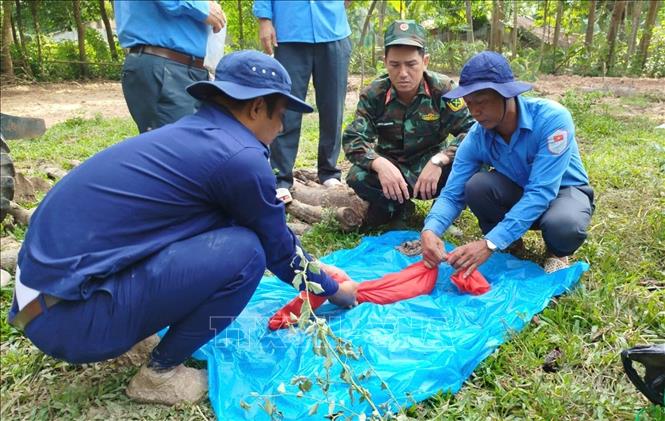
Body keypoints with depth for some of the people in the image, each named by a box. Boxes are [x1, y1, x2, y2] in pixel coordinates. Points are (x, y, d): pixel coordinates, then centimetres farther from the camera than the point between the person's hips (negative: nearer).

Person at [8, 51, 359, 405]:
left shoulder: (191, 133, 12)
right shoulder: (239, 157, -15)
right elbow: (278, 250, -1)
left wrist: (315, 266, 31)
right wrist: (332, 289, 18)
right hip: (69, 313, -9)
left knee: (225, 224, 12)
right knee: (245, 252, -14)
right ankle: (160, 373, 2)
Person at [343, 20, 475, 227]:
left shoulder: (443, 90, -16)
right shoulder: (373, 94, -13)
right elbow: (353, 139, -19)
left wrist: (439, 160, -39)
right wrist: (379, 164, -40)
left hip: (432, 166, 0)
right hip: (392, 169, 1)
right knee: (357, 178, -31)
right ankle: (394, 207, -1)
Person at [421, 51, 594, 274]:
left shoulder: (552, 118, -32)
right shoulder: (476, 139, -19)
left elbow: (541, 192, -37)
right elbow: (452, 194, -19)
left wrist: (490, 244, -45)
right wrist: (430, 230, -42)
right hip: (519, 192, 4)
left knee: (563, 224, -38)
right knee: (477, 186, -27)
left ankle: (558, 252, 0)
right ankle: (510, 244, 1)